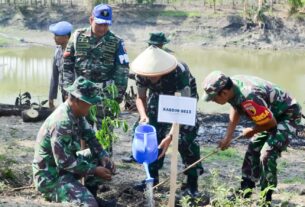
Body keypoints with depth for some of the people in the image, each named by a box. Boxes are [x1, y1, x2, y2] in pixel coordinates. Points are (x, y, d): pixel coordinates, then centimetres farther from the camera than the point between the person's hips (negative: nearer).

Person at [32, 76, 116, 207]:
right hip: (50, 177, -9)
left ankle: (91, 195, 17)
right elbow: (64, 162, -28)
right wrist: (94, 170, -20)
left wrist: (104, 157, -8)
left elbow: (90, 137, 9)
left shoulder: (77, 114, -1)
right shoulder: (61, 122, -30)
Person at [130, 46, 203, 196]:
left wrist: (170, 136, -52)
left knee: (186, 137, -15)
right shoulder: (141, 74, -29)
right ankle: (152, 177, 9)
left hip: (183, 94, -4)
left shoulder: (179, 72, -42)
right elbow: (140, 98, -11)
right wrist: (143, 116, -34)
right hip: (159, 95, 4)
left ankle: (192, 182, -6)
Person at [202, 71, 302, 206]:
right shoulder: (232, 87, -12)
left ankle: (266, 199, -3)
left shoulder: (248, 98, -39)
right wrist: (227, 137, 6)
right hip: (272, 114, 10)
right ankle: (244, 193, 26)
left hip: (288, 115, -10)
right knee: (252, 151, 14)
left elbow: (271, 122, -28)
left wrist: (251, 132, -10)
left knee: (266, 155, -17)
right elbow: (236, 110, 9)